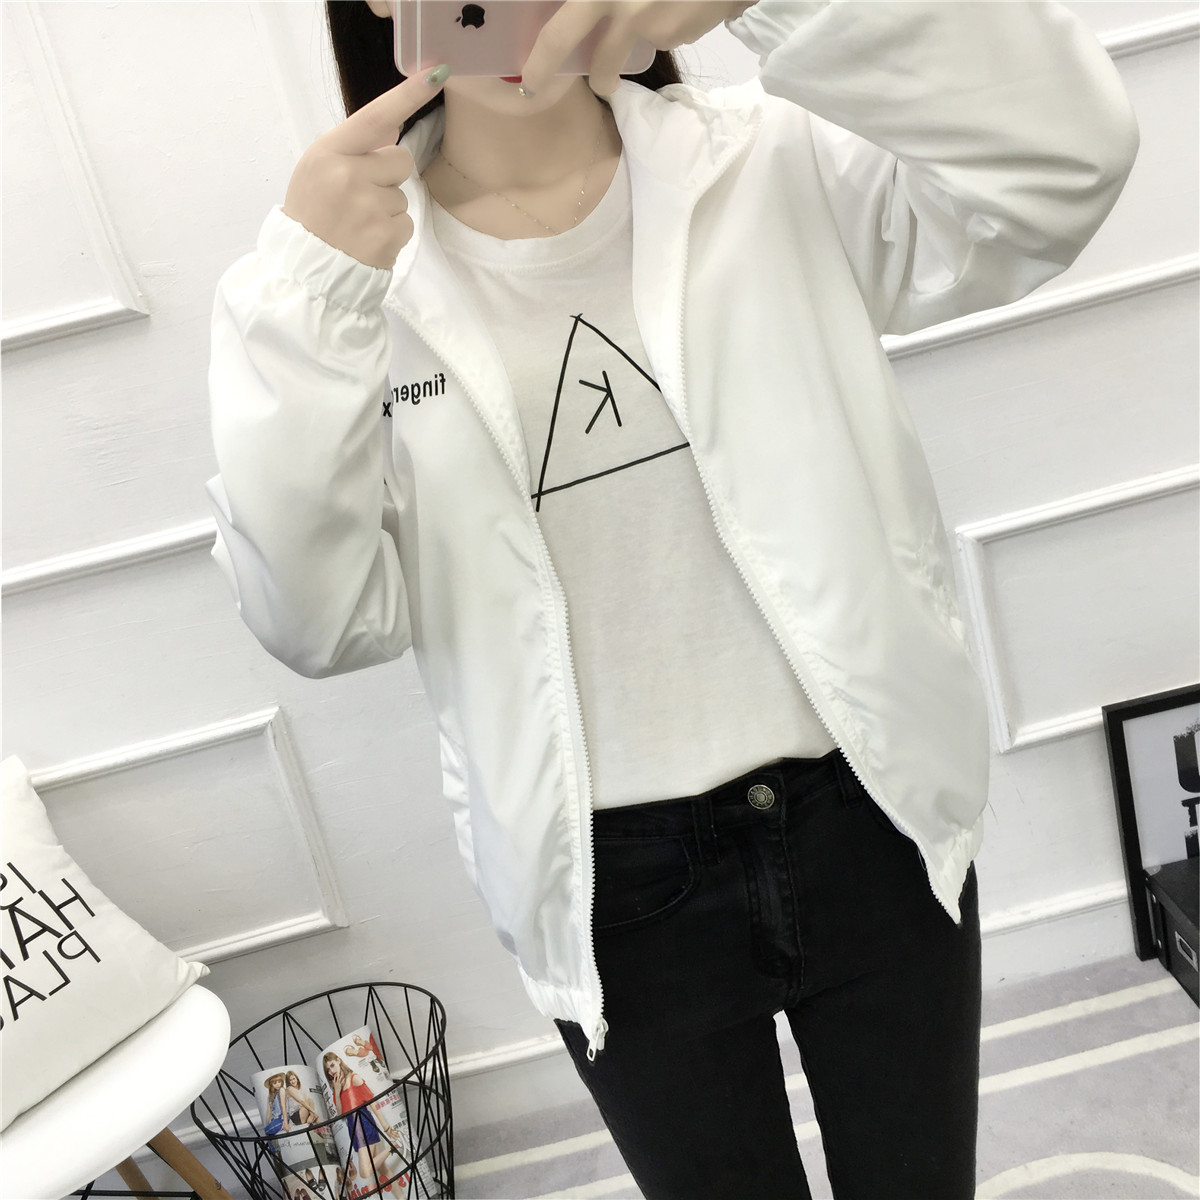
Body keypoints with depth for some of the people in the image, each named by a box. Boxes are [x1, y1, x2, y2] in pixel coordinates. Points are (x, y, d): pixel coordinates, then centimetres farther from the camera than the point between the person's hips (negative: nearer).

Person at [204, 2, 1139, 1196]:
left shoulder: (772, 163, -3)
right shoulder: (345, 256, -3)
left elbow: (1058, 166, -18)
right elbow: (320, 624, -12)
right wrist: (311, 309, -24)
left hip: (873, 826, 1)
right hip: (613, 894, 0)